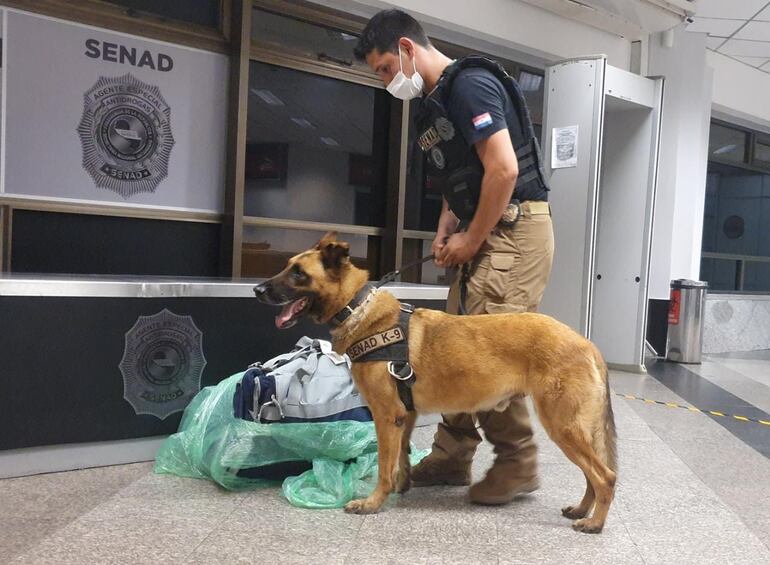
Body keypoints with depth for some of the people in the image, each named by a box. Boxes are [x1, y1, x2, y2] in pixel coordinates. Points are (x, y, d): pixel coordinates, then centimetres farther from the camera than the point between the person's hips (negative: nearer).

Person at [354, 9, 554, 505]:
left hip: (515, 231, -10)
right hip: (483, 233, 10)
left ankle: (518, 462, 5)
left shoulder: (469, 84, -13)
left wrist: (471, 239, -14)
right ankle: (452, 456, 18)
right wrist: (446, 231, 8)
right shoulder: (437, 102, 17)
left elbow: (504, 169, -21)